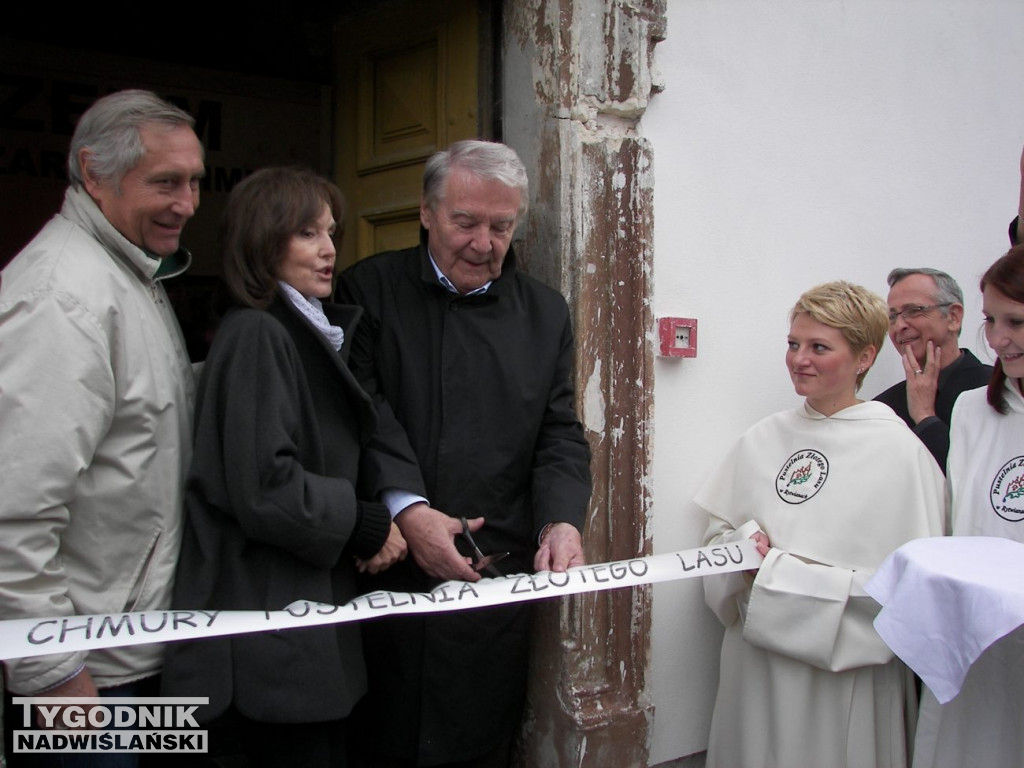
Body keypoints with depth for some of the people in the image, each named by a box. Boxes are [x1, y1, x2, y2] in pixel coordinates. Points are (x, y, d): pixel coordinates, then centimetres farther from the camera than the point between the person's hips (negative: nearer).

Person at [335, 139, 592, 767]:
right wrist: (402, 510, -19)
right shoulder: (369, 290, 1)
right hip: (384, 573, -2)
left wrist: (562, 519, -9)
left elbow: (560, 435, 9)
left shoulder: (546, 313, 11)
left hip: (497, 581, 3)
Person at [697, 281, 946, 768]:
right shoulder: (762, 439, 7)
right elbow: (718, 532, 12)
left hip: (845, 676, -4)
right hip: (756, 667, 4)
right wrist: (744, 547, -11)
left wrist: (791, 577, -16)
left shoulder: (899, 452, -8)